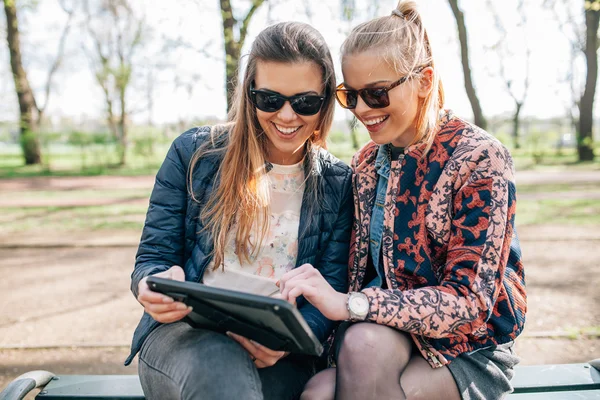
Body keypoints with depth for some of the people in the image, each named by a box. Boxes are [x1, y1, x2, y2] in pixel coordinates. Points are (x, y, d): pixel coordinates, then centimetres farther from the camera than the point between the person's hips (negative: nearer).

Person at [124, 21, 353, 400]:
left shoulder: (338, 184, 6)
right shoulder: (195, 152, 3)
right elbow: (152, 258, 5)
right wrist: (155, 287, -20)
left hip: (277, 352, 2)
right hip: (184, 330, -1)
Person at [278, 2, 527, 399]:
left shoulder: (479, 158, -14)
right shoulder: (367, 161, 4)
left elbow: (470, 301, -20)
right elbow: (362, 273, 6)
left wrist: (350, 305, -31)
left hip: (469, 349, -3)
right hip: (389, 334, 3)